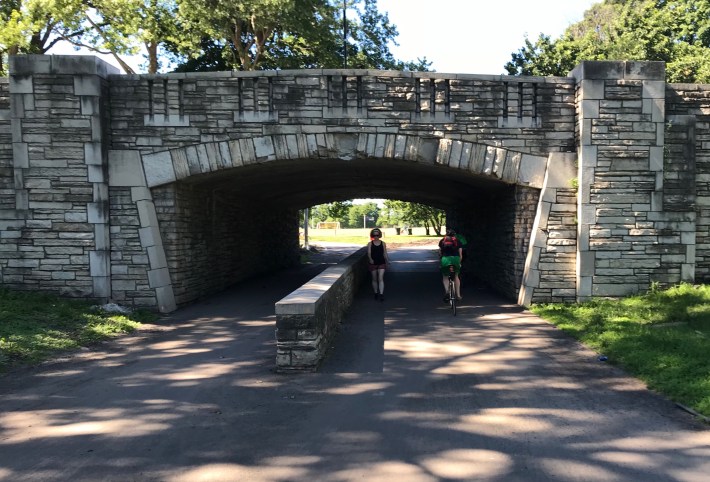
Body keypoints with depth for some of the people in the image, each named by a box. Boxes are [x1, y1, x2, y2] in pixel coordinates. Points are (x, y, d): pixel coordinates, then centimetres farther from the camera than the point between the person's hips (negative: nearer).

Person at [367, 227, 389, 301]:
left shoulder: (383, 243, 3)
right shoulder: (370, 244, 0)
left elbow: (385, 254, 7)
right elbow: (369, 253, -12)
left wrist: (387, 262, 7)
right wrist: (370, 259, -30)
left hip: (381, 263, -1)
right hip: (373, 263, 1)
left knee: (381, 279, -11)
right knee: (374, 279, 10)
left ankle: (381, 294, -16)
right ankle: (376, 293, 23)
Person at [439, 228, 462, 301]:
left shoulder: (442, 241, 21)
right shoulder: (457, 241, 21)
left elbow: (440, 253, 21)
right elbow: (460, 254, 19)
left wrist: (440, 262, 34)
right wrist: (459, 263, 33)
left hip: (445, 258, -1)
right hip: (455, 258, 1)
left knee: (445, 277, 17)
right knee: (456, 276, 22)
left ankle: (446, 291, -9)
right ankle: (458, 295, 21)